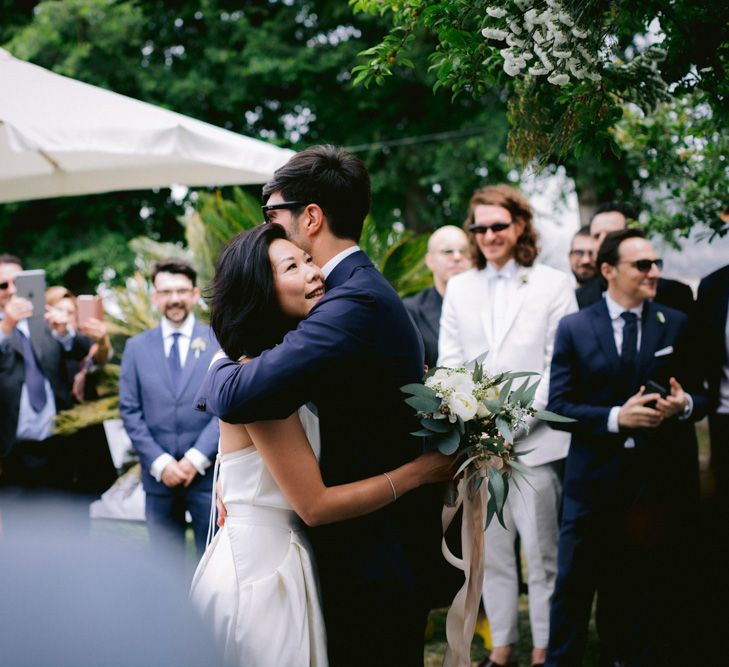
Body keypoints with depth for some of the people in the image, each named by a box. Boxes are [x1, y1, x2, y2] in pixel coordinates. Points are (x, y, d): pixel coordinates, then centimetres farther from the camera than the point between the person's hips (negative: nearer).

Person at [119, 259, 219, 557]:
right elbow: (130, 411, 5)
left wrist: (197, 458, -10)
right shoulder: (136, 347, 8)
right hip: (158, 476, 2)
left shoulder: (219, 341, 2)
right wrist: (159, 462, -6)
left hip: (208, 472, -2)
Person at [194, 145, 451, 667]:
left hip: (374, 564, -10)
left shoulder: (354, 303, -22)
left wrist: (217, 370, -7)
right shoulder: (365, 290, 12)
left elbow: (239, 397, -31)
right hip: (384, 548, 10)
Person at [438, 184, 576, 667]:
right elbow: (449, 362, 10)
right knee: (490, 550, 9)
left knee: (541, 551, 0)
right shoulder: (460, 289, 13)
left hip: (534, 440, -3)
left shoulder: (553, 285, 2)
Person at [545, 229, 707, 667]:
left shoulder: (677, 326, 4)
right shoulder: (574, 329, -1)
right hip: (594, 479, -1)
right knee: (574, 585, 4)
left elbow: (702, 397, 8)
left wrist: (685, 405, -15)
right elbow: (558, 407, -5)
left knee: (645, 589, 12)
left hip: (656, 479, 2)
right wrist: (615, 417, -18)